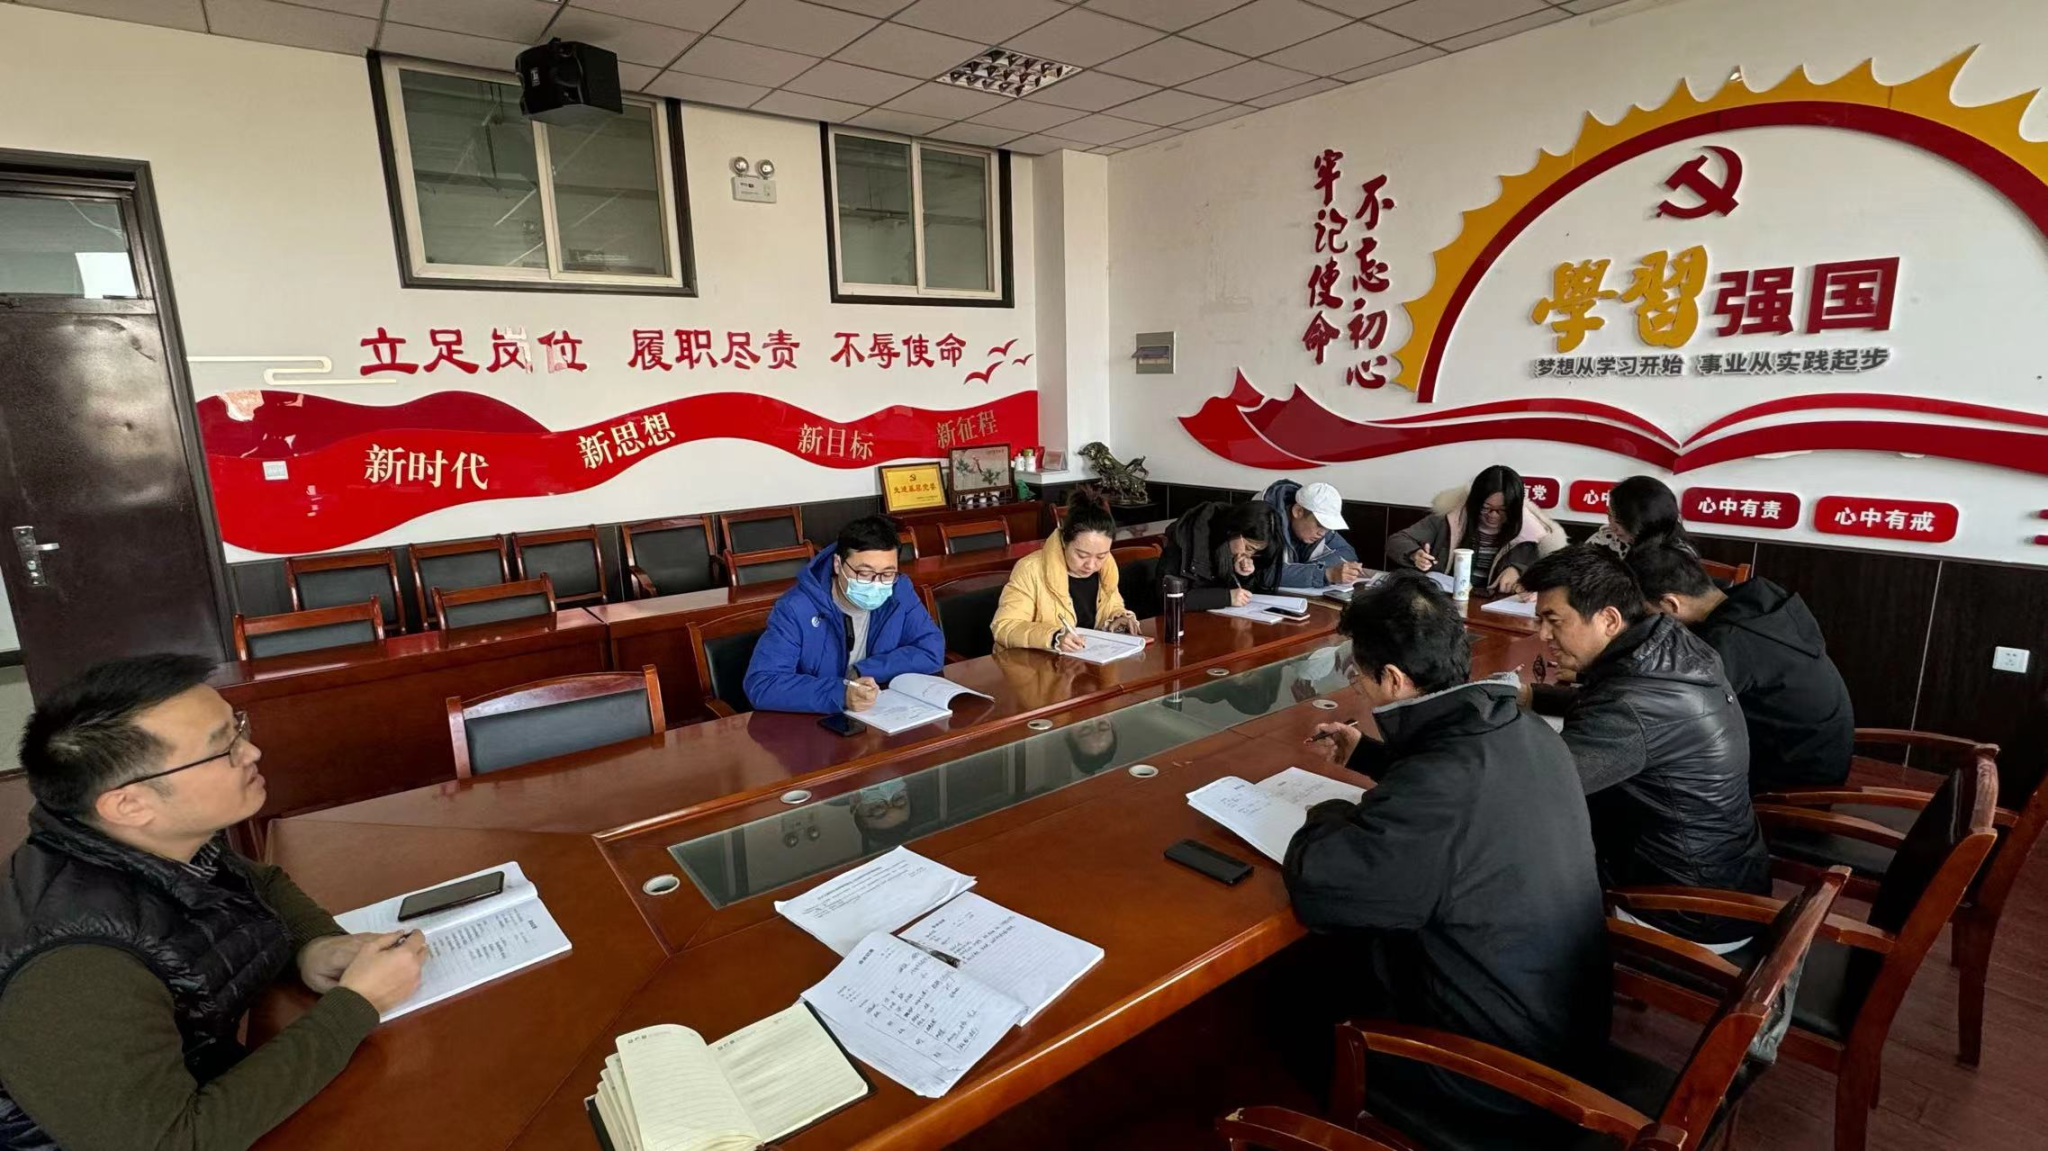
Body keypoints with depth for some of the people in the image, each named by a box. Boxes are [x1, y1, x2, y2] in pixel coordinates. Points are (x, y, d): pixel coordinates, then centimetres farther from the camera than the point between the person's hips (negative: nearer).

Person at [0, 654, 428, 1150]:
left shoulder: (157, 846, -11)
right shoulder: (77, 974, -33)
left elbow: (260, 883, 8)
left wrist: (315, 945, -11)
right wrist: (356, 1003, -29)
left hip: (205, 1083, 6)